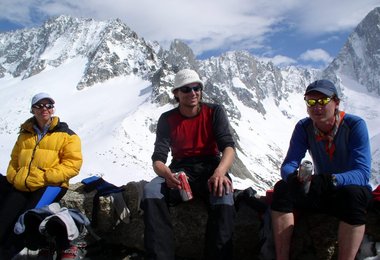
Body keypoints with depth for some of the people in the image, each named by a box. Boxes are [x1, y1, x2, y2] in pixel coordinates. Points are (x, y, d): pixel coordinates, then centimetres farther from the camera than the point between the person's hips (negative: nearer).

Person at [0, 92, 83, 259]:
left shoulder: (67, 135, 6)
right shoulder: (25, 134, 21)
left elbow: (72, 164, -4)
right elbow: (14, 160, 24)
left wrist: (44, 177, -15)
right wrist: (14, 178, 1)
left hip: (51, 185, -4)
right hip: (21, 186, 4)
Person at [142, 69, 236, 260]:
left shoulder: (215, 112, 1)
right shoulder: (167, 119, 3)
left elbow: (229, 147, -12)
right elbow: (158, 159, -4)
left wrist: (219, 172, -35)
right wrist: (167, 175, -31)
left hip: (209, 168, -1)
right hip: (180, 171, 1)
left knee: (223, 196, -37)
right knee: (151, 191, -31)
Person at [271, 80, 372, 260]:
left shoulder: (355, 125, -18)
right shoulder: (304, 127, -7)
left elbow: (362, 173, -27)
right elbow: (288, 165, -13)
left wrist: (330, 180, -46)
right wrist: (292, 178, -38)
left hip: (353, 191, -3)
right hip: (322, 191, 4)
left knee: (353, 195, -37)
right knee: (282, 188, -20)